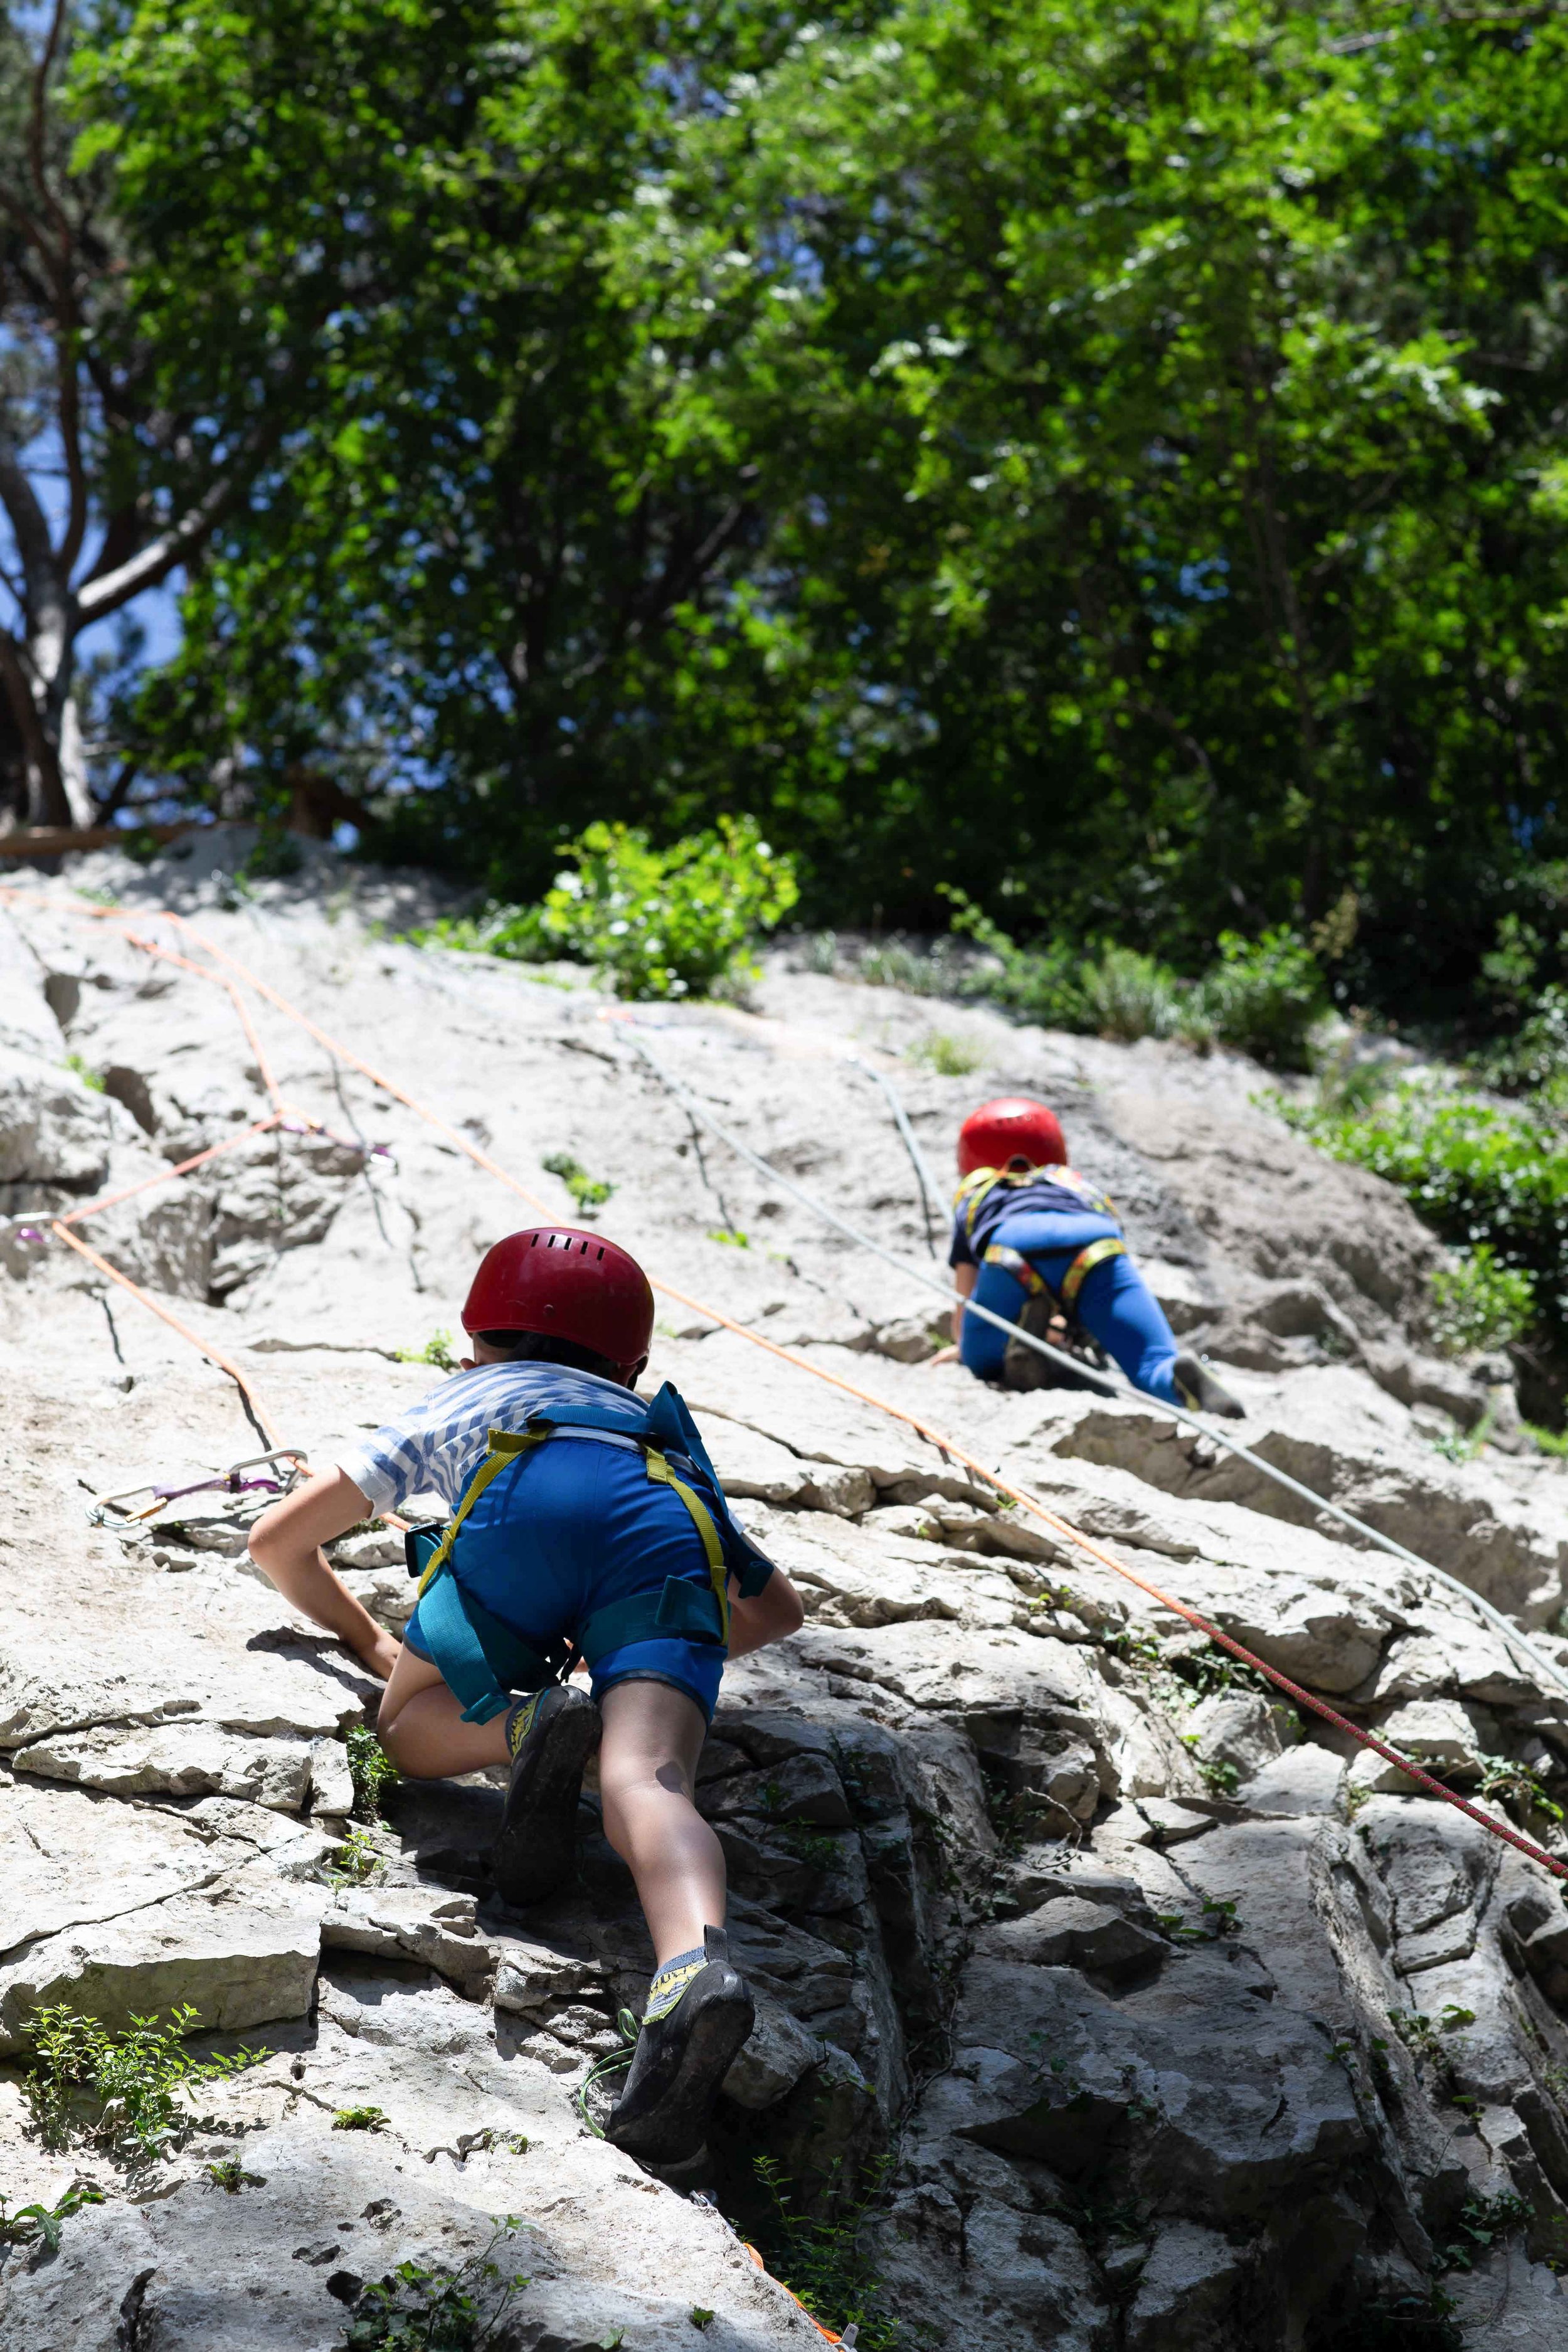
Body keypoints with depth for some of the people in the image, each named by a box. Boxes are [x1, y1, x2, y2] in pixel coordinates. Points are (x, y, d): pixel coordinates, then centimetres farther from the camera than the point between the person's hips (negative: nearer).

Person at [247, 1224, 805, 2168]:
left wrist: (372, 1643, 56)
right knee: (646, 1781, -19)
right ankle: (694, 1968, -50)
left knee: (414, 1729, 16)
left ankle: (528, 1728, -18)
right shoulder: (665, 1434, 48)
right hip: (670, 1533, 2)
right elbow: (779, 1608, 48)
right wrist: (669, 1659, 58)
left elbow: (277, 1540, 45)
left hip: (527, 1506, -1)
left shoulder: (452, 1405, 43)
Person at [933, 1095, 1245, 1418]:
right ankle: (1183, 1379, -38)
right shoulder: (1082, 1185, 47)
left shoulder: (972, 1195, 42)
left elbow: (964, 1304, 41)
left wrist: (965, 1347, 61)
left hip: (1015, 1252, -1)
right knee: (1157, 1371, -2)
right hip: (1097, 1250, 1)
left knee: (981, 1363, 19)